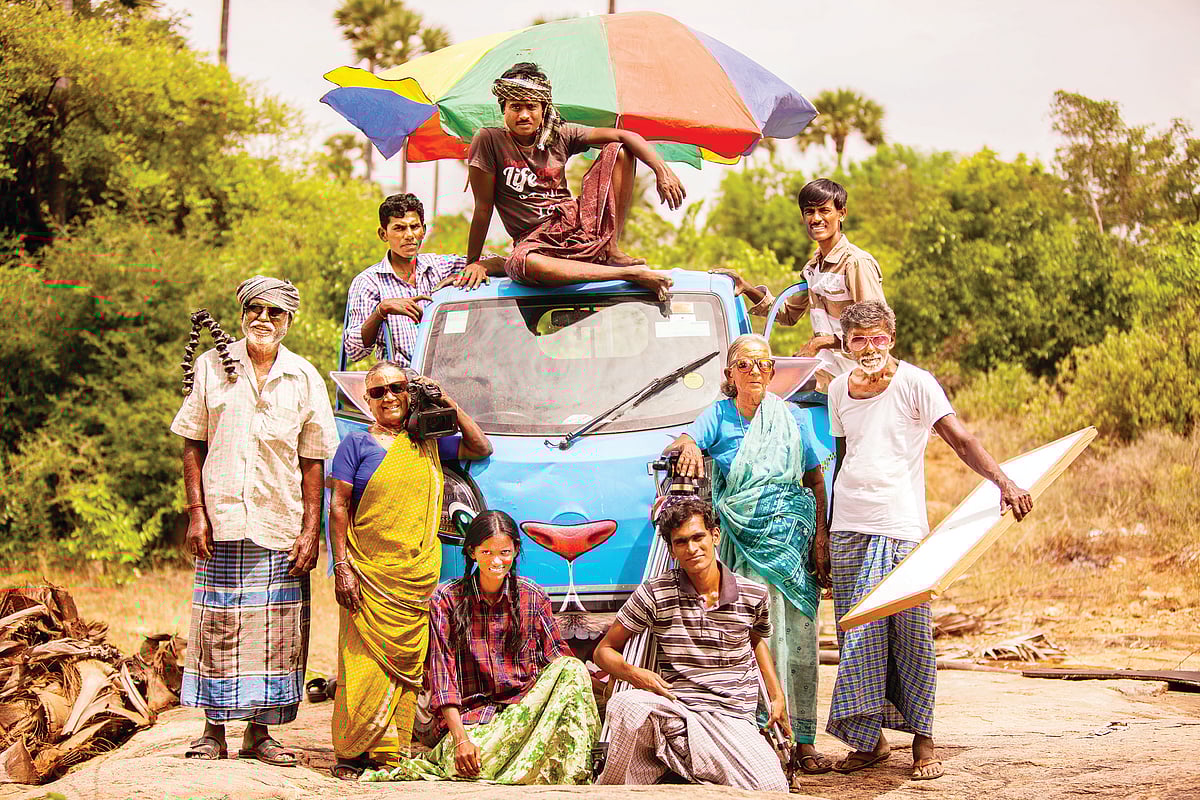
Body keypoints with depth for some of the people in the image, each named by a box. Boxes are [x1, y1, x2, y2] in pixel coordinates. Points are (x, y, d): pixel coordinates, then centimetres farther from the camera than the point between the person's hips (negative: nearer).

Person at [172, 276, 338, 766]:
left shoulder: (305, 379, 5)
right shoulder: (212, 366, 5)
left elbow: (313, 461, 5)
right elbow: (193, 444, 6)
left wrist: (310, 531, -1)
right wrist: (196, 512, -3)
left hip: (281, 527, 1)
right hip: (222, 523, -1)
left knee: (276, 631, 1)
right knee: (218, 626, 0)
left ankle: (259, 733, 9)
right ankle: (214, 730, 9)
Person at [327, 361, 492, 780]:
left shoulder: (428, 441, 14)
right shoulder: (357, 443, 4)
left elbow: (481, 448, 11)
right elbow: (338, 508, 1)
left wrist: (446, 400, 7)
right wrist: (341, 566, -8)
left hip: (417, 578, 3)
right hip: (368, 574, -3)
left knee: (407, 666, 1)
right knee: (365, 663, -7)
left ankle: (392, 754, 6)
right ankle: (352, 753, 0)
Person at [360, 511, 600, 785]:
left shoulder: (532, 597, 8)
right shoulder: (447, 600, 0)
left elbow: (558, 657, 5)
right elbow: (443, 676, -6)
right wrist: (460, 739, -19)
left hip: (526, 705, 4)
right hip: (471, 714, -4)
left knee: (572, 669, -24)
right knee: (469, 763, -38)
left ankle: (572, 775, -25)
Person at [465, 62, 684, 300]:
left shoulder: (560, 135, 3)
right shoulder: (489, 140, -6)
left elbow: (622, 136, 0)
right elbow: (483, 207, -5)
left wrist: (661, 169, -14)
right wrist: (473, 263, -3)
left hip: (578, 222, 5)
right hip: (536, 239, -4)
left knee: (618, 150, -4)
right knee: (522, 264, -43)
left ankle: (611, 251, -6)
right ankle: (630, 274, -34)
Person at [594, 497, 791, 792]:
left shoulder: (754, 595, 5)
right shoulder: (655, 594, -1)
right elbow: (604, 651, 6)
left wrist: (777, 697, 18)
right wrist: (633, 673, -16)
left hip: (733, 719, 2)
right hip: (674, 710, -2)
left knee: (771, 788, -28)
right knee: (628, 703, -37)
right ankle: (611, 790, -10)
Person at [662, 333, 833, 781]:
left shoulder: (793, 418, 9)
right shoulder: (719, 415, 6)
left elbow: (816, 481, 11)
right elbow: (681, 445, -9)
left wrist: (821, 538, 1)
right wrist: (687, 446, -34)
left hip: (793, 538, 2)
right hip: (744, 542, -1)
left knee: (800, 641, 0)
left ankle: (802, 741, 5)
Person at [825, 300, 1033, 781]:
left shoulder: (914, 383, -4)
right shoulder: (840, 389, 11)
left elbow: (960, 439, -12)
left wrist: (1003, 481, -28)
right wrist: (827, 530, 20)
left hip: (901, 529, -4)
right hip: (848, 527, 4)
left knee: (911, 635, -4)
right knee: (857, 636, 4)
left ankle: (922, 740, 7)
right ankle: (869, 740, 13)